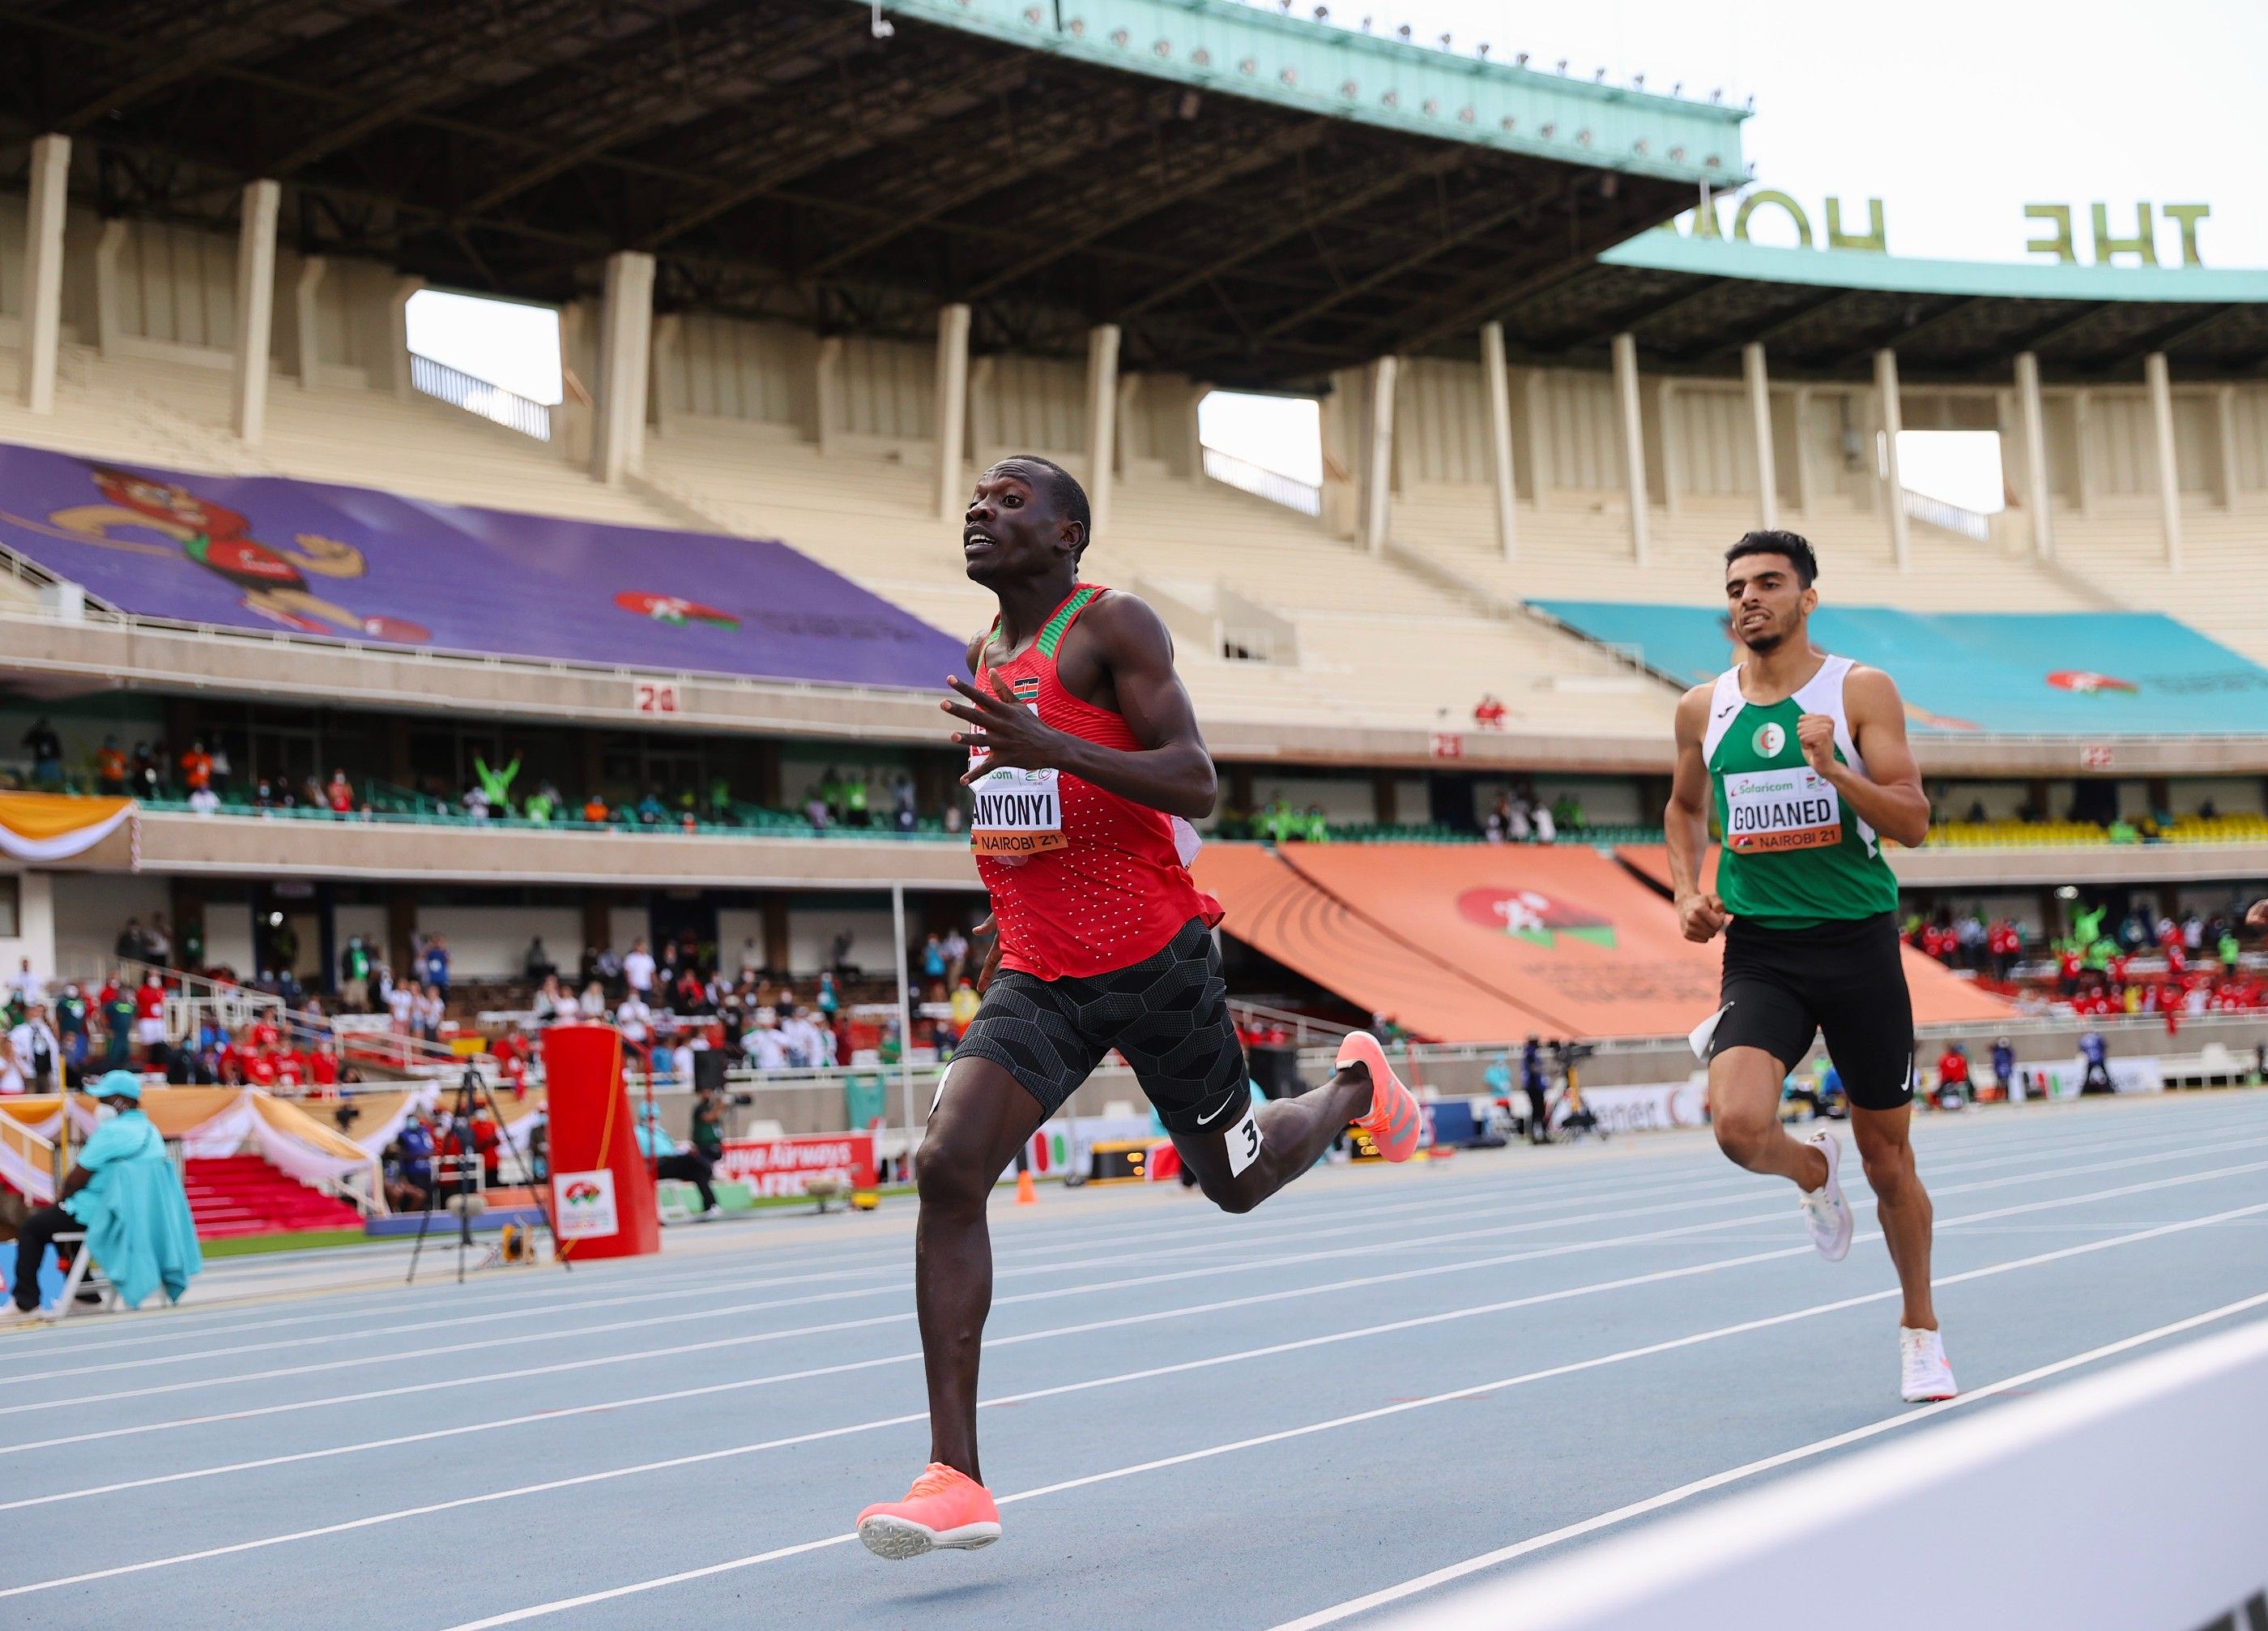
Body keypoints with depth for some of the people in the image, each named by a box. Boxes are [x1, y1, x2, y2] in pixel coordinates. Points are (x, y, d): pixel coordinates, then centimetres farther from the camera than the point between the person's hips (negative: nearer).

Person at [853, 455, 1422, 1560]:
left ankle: (1355, 1084, 46)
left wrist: (1053, 748, -32)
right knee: (947, 1167, -16)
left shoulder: (1112, 626, -10)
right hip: (1036, 979, 6)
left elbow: (1194, 782, -19)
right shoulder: (987, 656, 14)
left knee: (1237, 1178, 10)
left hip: (1154, 959, -5)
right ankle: (955, 1478, -18)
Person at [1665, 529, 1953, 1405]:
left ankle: (1920, 1327, 30)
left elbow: (1914, 823, -9)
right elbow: (1684, 807, 24)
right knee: (1738, 1125, -23)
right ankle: (1813, 1171, 14)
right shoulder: (1703, 708, 6)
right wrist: (1687, 891, 7)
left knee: (1888, 1158, 8)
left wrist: (1834, 770, -24)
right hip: (1760, 951, 2)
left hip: (1859, 943, -1)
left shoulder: (1862, 692, -4)